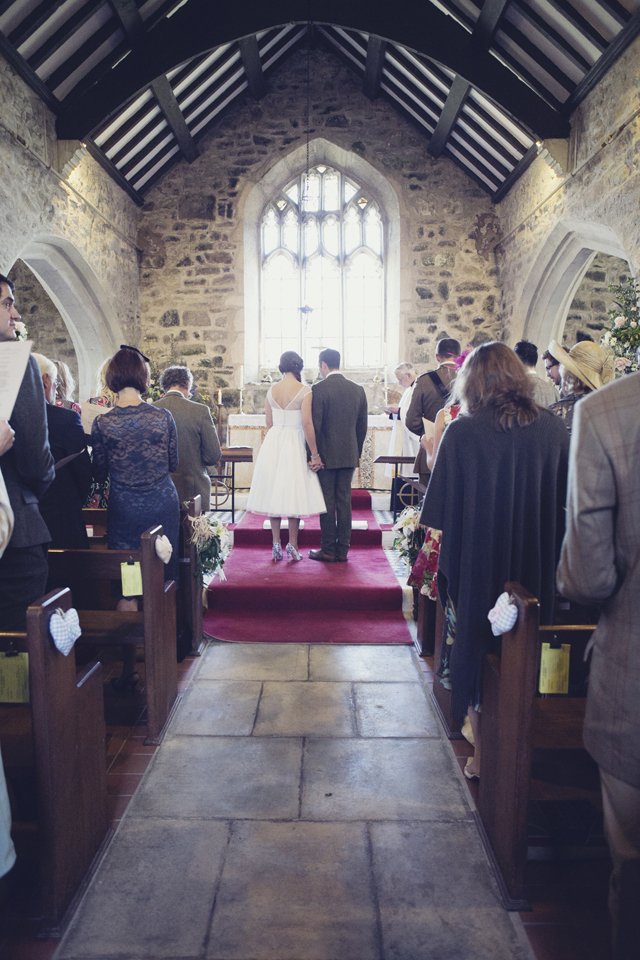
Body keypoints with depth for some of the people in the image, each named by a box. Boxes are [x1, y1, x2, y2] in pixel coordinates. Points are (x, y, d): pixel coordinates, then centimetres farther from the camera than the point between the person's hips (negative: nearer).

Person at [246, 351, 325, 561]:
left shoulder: (271, 390, 4)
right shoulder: (304, 390, -10)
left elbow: (269, 422, 8)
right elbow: (307, 423, -16)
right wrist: (315, 454, -11)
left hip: (273, 442, 4)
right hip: (294, 444, -4)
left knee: (274, 492, 11)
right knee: (294, 494, 5)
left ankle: (276, 544, 14)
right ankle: (292, 545, 8)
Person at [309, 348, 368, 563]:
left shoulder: (318, 389, -10)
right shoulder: (358, 390, 6)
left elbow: (315, 425, -13)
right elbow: (362, 426, 10)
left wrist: (313, 454, -7)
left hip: (326, 455, -5)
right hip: (349, 455, 5)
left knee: (327, 502, 2)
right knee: (344, 501, 9)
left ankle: (328, 550, 8)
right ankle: (342, 550, 14)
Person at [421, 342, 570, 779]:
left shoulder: (462, 433, -14)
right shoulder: (553, 428, -4)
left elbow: (442, 511, -12)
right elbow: (565, 499, 4)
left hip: (477, 566, -3)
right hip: (537, 568, 3)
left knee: (479, 651, 13)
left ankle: (483, 757, 26)